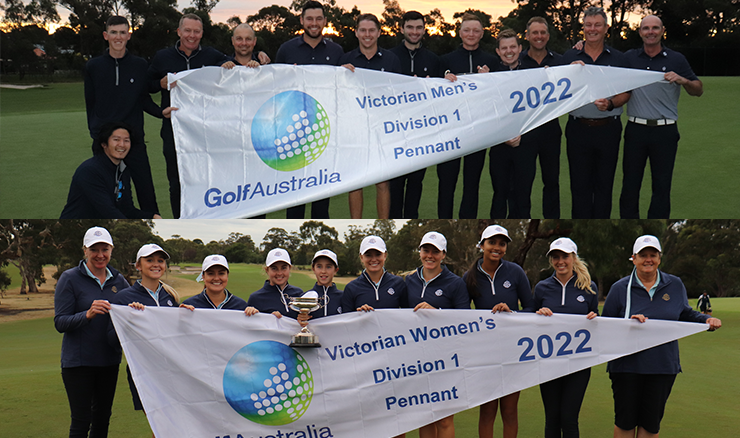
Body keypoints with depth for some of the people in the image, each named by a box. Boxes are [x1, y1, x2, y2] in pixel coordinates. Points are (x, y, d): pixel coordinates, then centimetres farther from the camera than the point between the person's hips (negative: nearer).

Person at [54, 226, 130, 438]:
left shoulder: (118, 280, 7)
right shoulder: (70, 278, -6)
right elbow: (60, 322, -11)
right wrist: (88, 314, -29)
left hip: (109, 360, 5)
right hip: (78, 361, -4)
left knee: (103, 418, 12)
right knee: (81, 420, -4)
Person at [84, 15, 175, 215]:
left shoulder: (140, 66, 7)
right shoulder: (93, 66, 7)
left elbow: (144, 99, 10)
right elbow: (90, 103, 12)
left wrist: (161, 112, -8)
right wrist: (95, 131, 6)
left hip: (135, 140, 0)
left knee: (146, 191, -4)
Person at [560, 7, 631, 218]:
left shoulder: (618, 58, 7)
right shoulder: (570, 57, 7)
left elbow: (626, 93, 4)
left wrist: (610, 103, -16)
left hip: (608, 128, 0)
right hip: (578, 128, 0)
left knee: (604, 185, 5)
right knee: (580, 185, 3)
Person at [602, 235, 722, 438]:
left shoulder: (675, 285, 7)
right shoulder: (620, 288, -1)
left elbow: (685, 314, 19)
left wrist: (706, 320, 1)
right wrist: (628, 322, -17)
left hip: (663, 366, 2)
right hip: (627, 366, -2)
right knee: (625, 421, 4)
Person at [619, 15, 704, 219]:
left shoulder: (676, 60, 4)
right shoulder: (630, 57, 8)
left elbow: (699, 90, 5)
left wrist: (683, 80, -15)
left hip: (664, 132, -1)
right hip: (636, 129, 1)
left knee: (662, 186, 4)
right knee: (630, 183, 6)